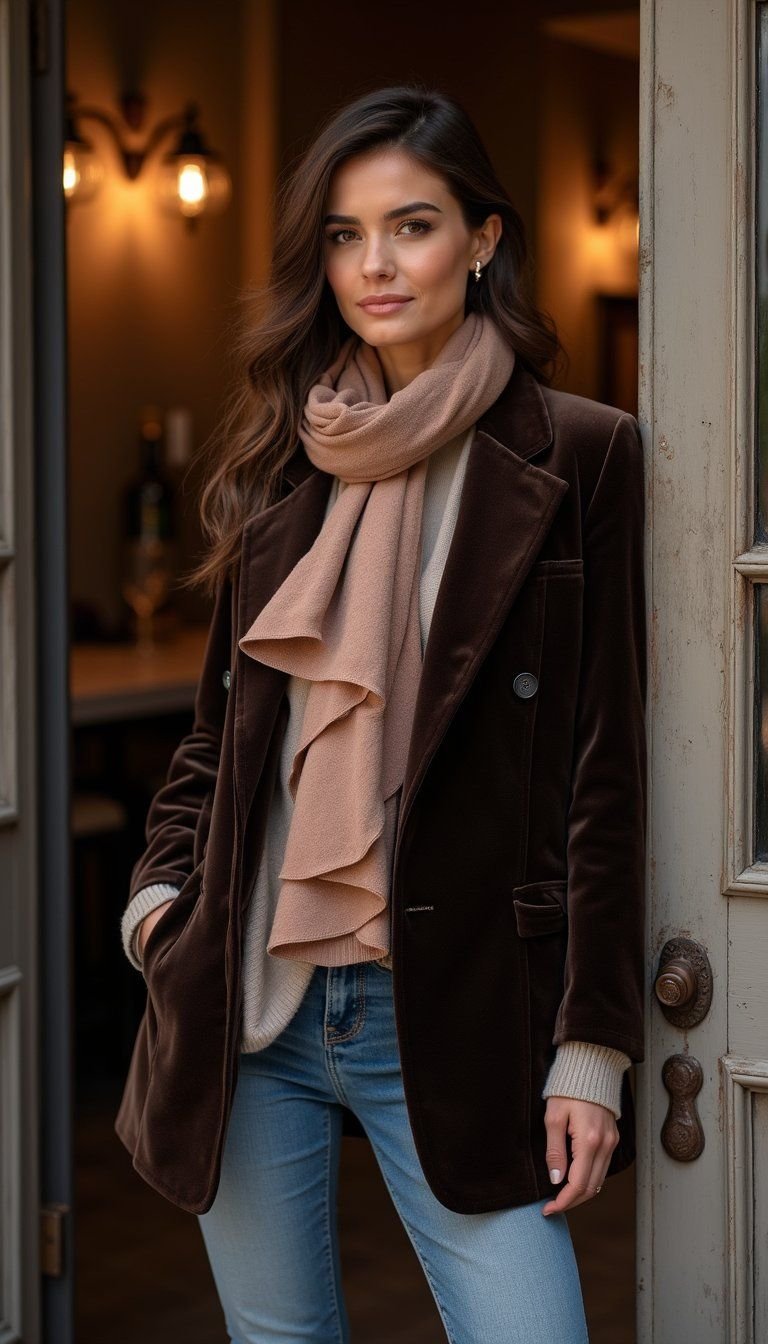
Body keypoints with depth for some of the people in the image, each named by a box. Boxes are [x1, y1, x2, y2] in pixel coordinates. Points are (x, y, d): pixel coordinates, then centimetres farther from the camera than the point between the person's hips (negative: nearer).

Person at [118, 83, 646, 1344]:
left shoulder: (576, 456, -4)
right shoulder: (281, 459, 9)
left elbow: (604, 768, -5)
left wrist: (591, 1048, -8)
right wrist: (161, 890, 3)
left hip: (447, 1015, -4)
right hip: (251, 1001, 4)